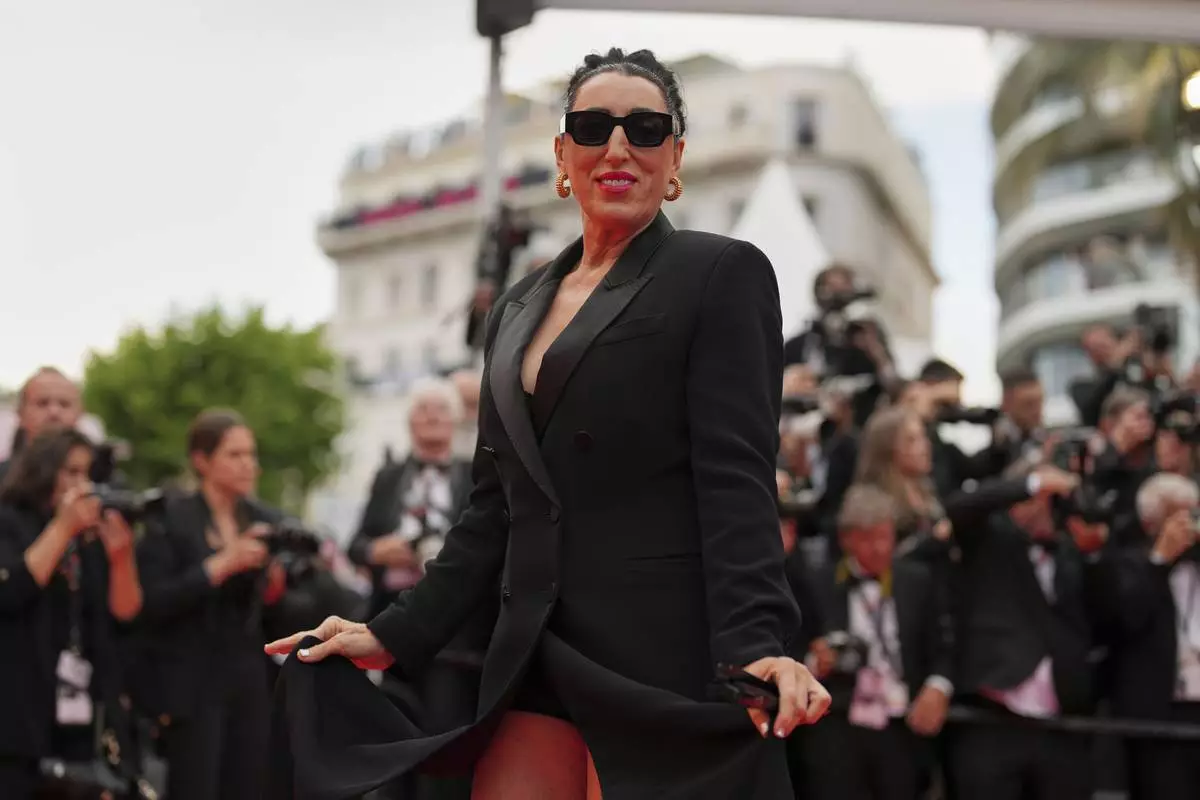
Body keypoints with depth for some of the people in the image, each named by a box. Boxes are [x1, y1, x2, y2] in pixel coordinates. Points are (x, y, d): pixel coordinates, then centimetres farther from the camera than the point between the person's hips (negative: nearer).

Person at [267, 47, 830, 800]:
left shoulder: (721, 273, -1)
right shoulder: (518, 310, 17)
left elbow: (737, 479, -11)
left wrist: (756, 645, -25)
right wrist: (396, 635, 13)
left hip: (665, 657, -5)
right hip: (535, 663, 6)